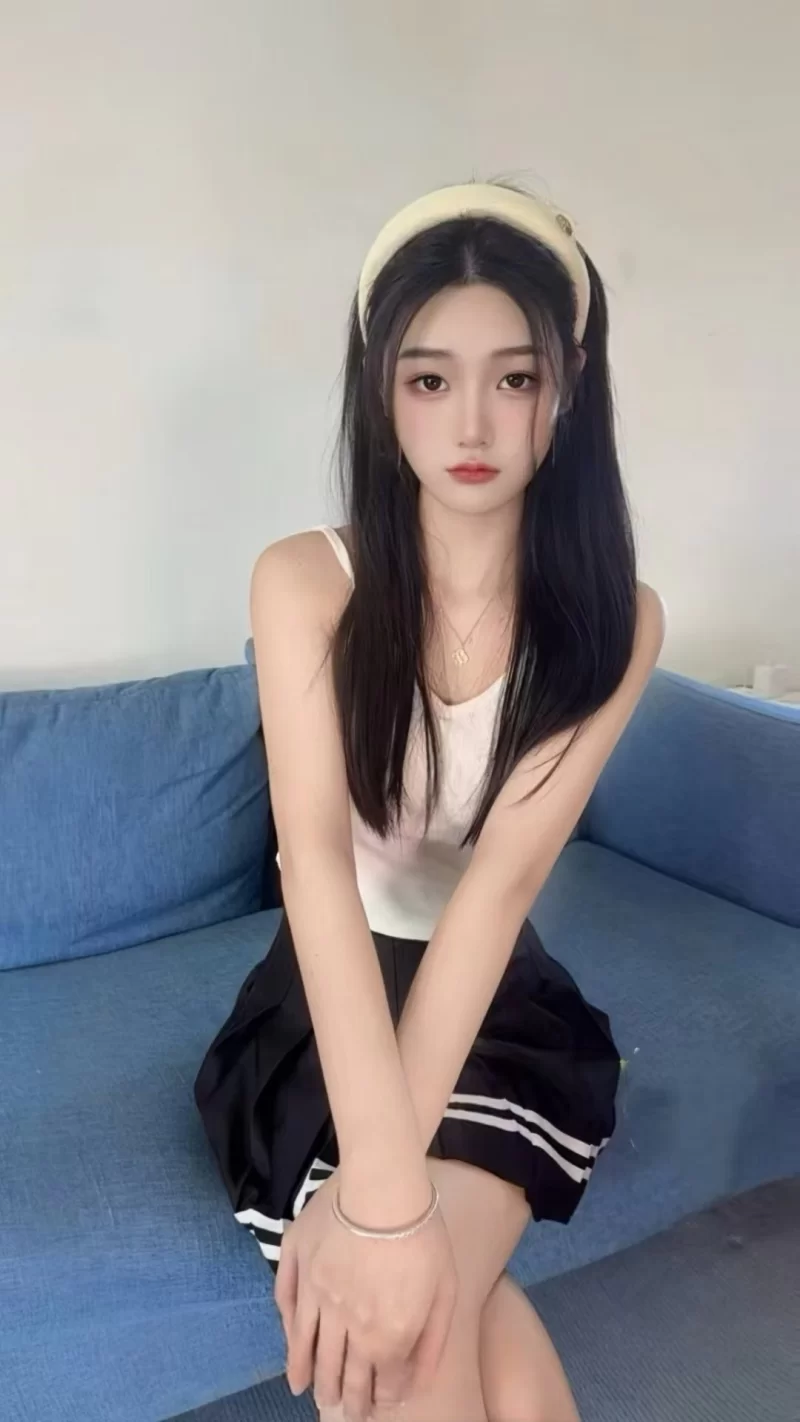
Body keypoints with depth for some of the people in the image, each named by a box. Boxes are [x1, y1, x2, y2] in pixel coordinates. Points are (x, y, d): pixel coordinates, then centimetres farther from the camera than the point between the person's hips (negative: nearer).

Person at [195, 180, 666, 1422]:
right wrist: (380, 1183, -37)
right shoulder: (305, 583, -14)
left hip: (503, 1003, 1)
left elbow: (500, 879, -23)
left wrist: (378, 1182, -31)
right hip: (328, 1001, 0)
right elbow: (318, 861, -27)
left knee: (414, 1319, -25)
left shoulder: (615, 623, -11)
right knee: (393, 1309, -26)